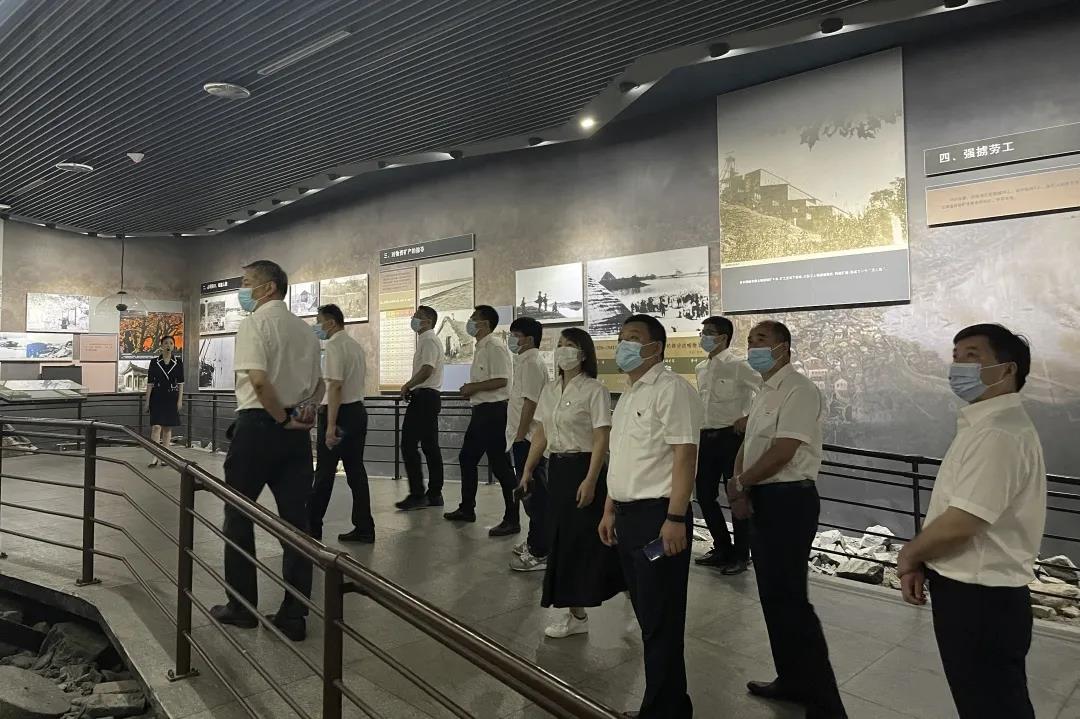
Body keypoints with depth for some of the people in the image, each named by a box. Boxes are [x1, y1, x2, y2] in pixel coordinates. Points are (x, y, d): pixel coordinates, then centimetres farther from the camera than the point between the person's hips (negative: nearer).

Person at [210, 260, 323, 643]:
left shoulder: (255, 323, -8)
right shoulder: (305, 329, 14)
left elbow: (258, 380, -21)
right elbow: (319, 383, 19)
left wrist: (282, 419, -10)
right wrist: (306, 410, 4)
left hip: (258, 426, -6)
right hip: (296, 434, 6)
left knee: (238, 517, 11)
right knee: (296, 521, 5)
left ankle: (242, 607, 20)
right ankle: (293, 615, 11)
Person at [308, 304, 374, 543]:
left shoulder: (334, 345, -12)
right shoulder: (356, 345, 15)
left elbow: (335, 386, -19)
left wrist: (331, 425, -21)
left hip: (339, 413, -8)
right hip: (358, 411, 8)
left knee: (324, 473, 1)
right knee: (356, 470, 9)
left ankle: (312, 528, 11)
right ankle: (364, 529, 11)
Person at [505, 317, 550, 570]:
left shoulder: (531, 363, -15)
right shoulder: (526, 361, 16)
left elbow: (529, 403, -21)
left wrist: (520, 436, -18)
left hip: (527, 440, -10)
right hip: (525, 439, 10)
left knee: (534, 494, -5)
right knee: (532, 492, 17)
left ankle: (539, 553, 0)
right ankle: (535, 541, 29)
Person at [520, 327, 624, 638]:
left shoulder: (594, 390, -11)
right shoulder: (549, 390, 10)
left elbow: (601, 439, -15)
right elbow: (541, 435, 14)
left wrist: (590, 480, -20)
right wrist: (528, 470, 10)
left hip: (583, 466, -6)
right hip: (557, 467, 7)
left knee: (581, 538, 0)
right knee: (562, 537, 9)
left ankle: (577, 614, 17)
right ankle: (575, 611, 21)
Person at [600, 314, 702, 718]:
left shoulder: (670, 388, -12)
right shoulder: (628, 395, 17)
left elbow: (685, 455, -18)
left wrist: (675, 518, -22)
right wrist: (609, 510, 21)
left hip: (657, 515, -9)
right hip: (627, 515, 9)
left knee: (662, 620, 1)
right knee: (647, 615, 17)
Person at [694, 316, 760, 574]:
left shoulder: (738, 366, -10)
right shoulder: (701, 368, 12)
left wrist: (748, 417, -12)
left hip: (731, 436, -7)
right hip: (706, 437, 7)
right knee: (705, 495, 11)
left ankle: (740, 555, 18)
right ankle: (722, 548, 29)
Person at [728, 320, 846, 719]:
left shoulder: (799, 390, -15)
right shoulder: (764, 392, 15)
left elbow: (782, 453, -22)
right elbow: (748, 445, 16)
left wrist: (738, 484, -11)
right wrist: (740, 489, 0)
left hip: (788, 500, -10)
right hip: (762, 499, 10)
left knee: (789, 597, -5)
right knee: (773, 594, 17)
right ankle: (792, 679, 33)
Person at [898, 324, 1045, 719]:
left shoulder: (999, 434, -24)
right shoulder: (983, 425, 10)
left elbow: (959, 524, -26)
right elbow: (950, 511, 15)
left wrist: (908, 556, -9)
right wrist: (920, 561, 5)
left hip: (982, 599, -9)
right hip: (970, 592, 10)